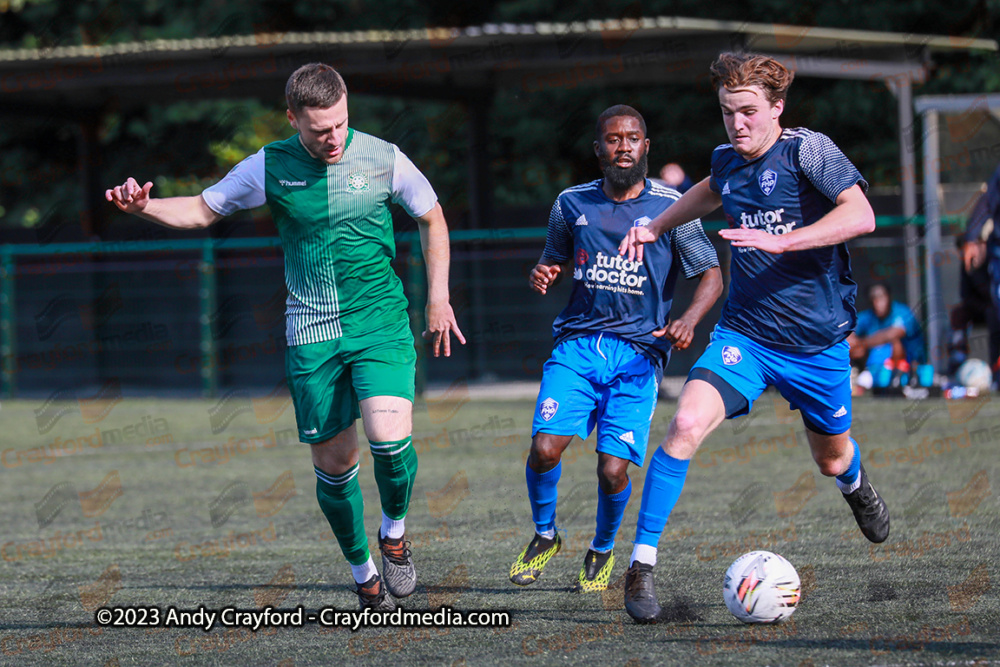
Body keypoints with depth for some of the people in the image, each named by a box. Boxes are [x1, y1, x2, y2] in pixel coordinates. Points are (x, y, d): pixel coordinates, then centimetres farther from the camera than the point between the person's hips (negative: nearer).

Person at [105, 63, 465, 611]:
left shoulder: (383, 159, -5)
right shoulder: (270, 167, -4)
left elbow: (431, 218, 11)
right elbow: (202, 210, 8)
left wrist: (438, 299, 7)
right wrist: (143, 207, -11)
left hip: (381, 324, -1)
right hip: (311, 335, 1)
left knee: (389, 437, -22)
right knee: (333, 462, 3)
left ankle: (394, 531, 7)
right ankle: (363, 573, 23)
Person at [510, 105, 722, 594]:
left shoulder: (670, 207, 1)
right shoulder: (572, 204, 9)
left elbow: (711, 275, 5)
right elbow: (553, 261, 23)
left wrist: (688, 320, -13)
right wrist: (541, 276, -2)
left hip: (638, 352, -2)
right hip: (577, 346, 2)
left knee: (613, 470, -12)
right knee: (545, 447, -18)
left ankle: (603, 552, 19)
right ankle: (544, 536, 11)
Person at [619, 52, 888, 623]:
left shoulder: (807, 150, -14)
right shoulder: (727, 161, 3)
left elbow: (860, 215, -27)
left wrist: (779, 240, -34)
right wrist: (656, 227, 22)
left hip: (817, 341, -2)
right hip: (745, 335, 2)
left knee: (832, 460, 19)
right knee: (687, 425, -24)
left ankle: (855, 482, 60)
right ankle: (642, 565, -18)